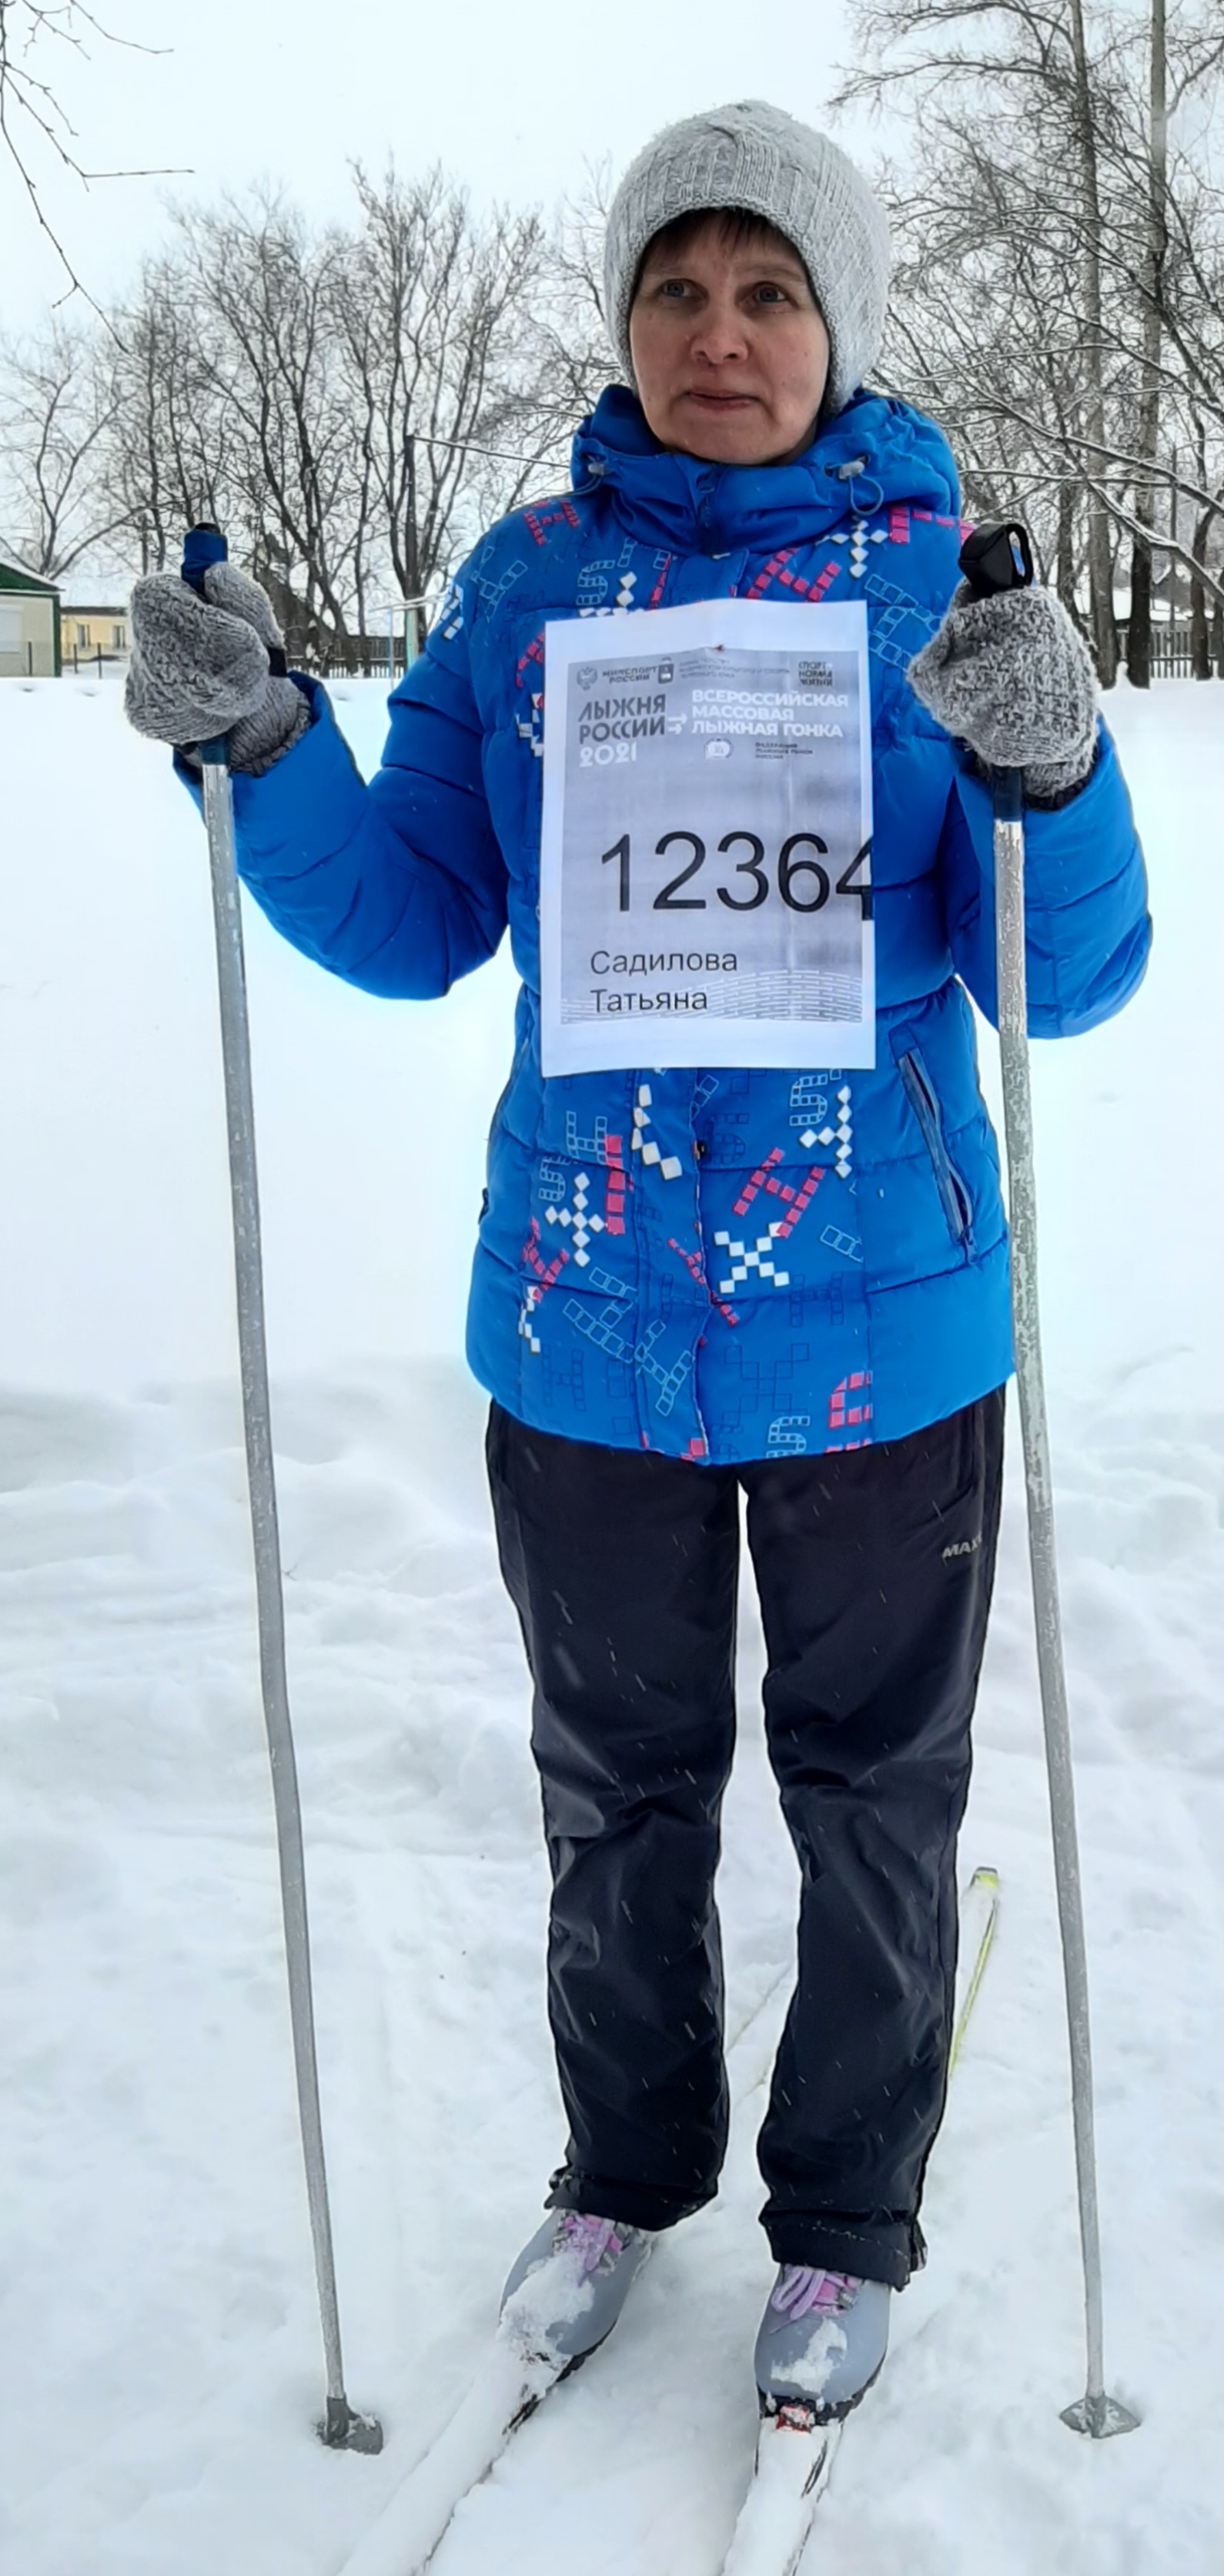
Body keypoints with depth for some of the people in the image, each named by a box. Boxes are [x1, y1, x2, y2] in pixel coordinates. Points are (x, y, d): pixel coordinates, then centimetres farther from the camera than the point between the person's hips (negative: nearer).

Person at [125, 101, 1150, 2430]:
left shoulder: (947, 582, -4)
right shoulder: (530, 579, 2)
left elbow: (1064, 977, -9)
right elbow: (413, 927, 2)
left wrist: (1049, 772, -29)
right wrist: (265, 749, -15)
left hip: (881, 1315, -1)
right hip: (585, 1318, 2)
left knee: (872, 1797, 14)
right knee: (618, 1787, 19)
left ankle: (846, 2216, 37)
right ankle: (627, 2165, 43)